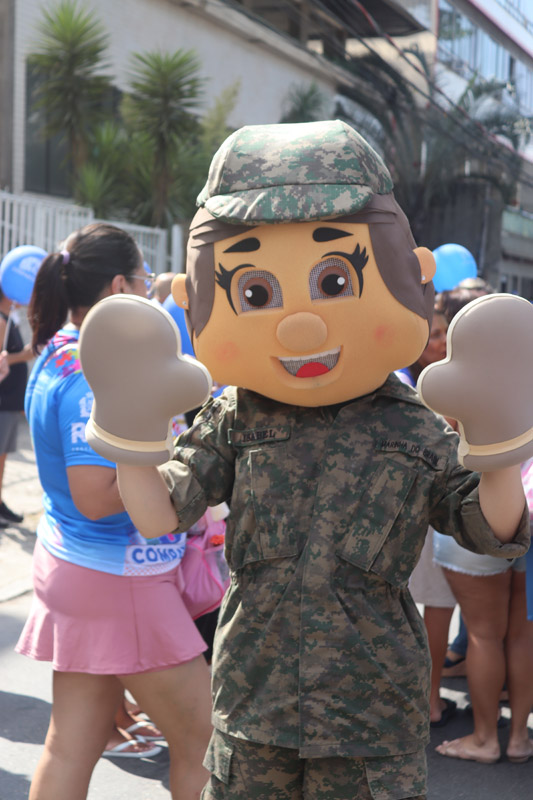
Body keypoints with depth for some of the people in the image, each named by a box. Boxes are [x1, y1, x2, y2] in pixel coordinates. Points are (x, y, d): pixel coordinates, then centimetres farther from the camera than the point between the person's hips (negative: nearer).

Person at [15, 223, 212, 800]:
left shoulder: (57, 356, 8)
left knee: (72, 745, 15)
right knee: (201, 739, 4)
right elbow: (97, 496, -27)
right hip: (118, 578, -10)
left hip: (70, 560, 10)